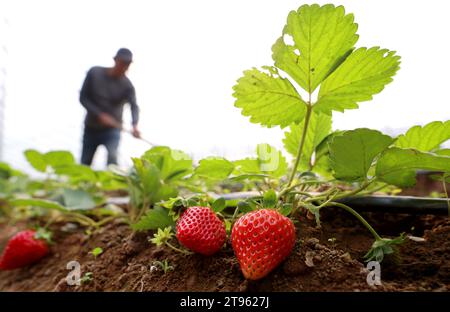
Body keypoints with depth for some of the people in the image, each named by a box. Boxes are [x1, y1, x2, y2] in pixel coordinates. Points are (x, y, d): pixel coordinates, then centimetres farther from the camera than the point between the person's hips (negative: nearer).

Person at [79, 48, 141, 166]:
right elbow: (83, 97, -7)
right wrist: (100, 114, -21)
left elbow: (134, 106, -26)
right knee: (84, 164, 11)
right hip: (91, 127, 2)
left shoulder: (127, 85, -12)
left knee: (112, 156, -25)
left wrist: (135, 125, -46)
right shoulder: (94, 72, -7)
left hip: (112, 129, -2)